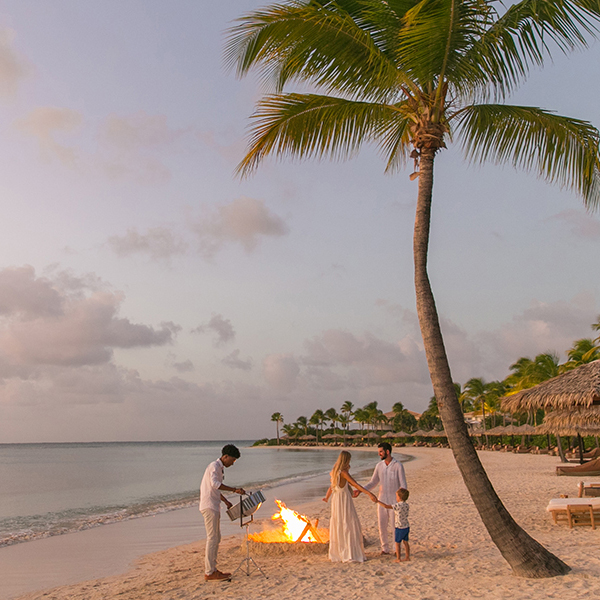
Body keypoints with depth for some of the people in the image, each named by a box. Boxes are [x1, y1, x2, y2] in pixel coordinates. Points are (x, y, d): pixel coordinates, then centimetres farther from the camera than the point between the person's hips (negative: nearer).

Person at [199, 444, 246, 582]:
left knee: (216, 538, 13)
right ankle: (209, 573, -4)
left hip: (214, 507, 10)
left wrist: (226, 501, 20)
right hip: (209, 507, -10)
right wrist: (234, 489, -33)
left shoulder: (220, 468, 19)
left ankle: (212, 569, 18)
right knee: (212, 538, -8)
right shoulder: (214, 466, -13)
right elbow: (215, 484, -30)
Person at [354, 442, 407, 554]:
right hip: (382, 500, 5)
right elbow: (373, 483, 9)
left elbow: (403, 485, -11)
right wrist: (360, 491, -3)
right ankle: (385, 548, 17)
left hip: (394, 500, -5)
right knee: (382, 524, 6)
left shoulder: (398, 466, -10)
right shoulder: (379, 466, 5)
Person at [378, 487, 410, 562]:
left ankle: (398, 558, 8)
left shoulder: (398, 506, -20)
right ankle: (407, 557, 21)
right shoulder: (406, 505, 1)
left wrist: (378, 501, -14)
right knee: (406, 542, 16)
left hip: (399, 528, -7)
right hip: (407, 527, 7)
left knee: (397, 543, 5)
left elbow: (386, 506, -21)